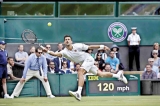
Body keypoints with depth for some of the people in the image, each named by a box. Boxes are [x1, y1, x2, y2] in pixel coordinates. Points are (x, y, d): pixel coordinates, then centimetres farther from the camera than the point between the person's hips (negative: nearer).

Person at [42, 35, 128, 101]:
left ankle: (79, 93, -38)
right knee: (100, 74, 11)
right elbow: (56, 54, -24)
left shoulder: (78, 46, -16)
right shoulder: (65, 52, -7)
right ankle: (118, 76, 33)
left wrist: (102, 46, -10)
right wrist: (48, 51, -41)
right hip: (83, 63, 6)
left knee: (80, 72, -28)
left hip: (88, 59, -6)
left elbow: (90, 47, -9)